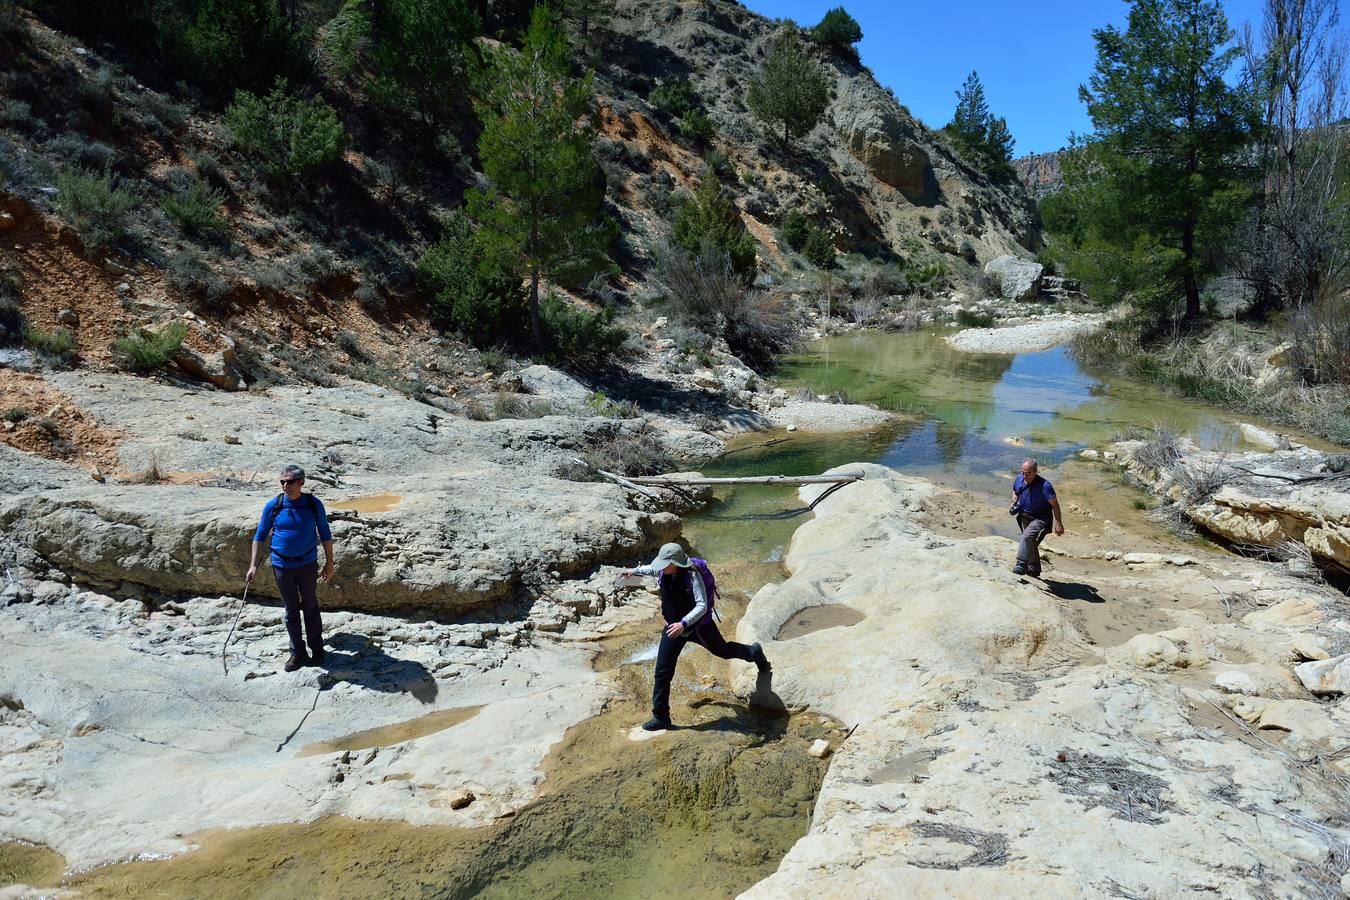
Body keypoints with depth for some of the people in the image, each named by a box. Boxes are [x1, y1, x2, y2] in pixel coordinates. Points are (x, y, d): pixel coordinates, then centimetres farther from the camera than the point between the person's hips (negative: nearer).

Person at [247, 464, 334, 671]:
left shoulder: (314, 504, -8)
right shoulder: (274, 505, -6)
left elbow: (325, 534, 2)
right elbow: (260, 535, 2)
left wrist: (329, 563, 2)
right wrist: (253, 565, -3)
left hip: (307, 564, -1)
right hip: (282, 566, 1)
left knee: (310, 608, 8)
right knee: (291, 611, 11)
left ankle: (317, 651, 21)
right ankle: (297, 653, 23)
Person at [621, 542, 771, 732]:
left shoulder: (692, 576, -30)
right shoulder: (663, 571, -13)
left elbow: (702, 606, -33)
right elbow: (653, 569, 14)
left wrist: (684, 623, -44)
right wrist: (635, 571, 26)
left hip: (698, 626, -5)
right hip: (674, 627, 5)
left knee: (723, 650, 22)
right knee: (662, 673, 0)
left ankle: (754, 653, 54)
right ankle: (660, 717, 10)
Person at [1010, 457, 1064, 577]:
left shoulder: (1044, 486, -26)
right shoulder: (1019, 479, -8)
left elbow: (1055, 505, -17)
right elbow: (1015, 492, 15)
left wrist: (1059, 524, -15)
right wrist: (1014, 502, -7)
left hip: (1040, 518, -7)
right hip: (1024, 516, 7)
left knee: (1027, 536, -31)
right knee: (1030, 543, 20)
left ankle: (1021, 565, -32)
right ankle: (1034, 569, 38)